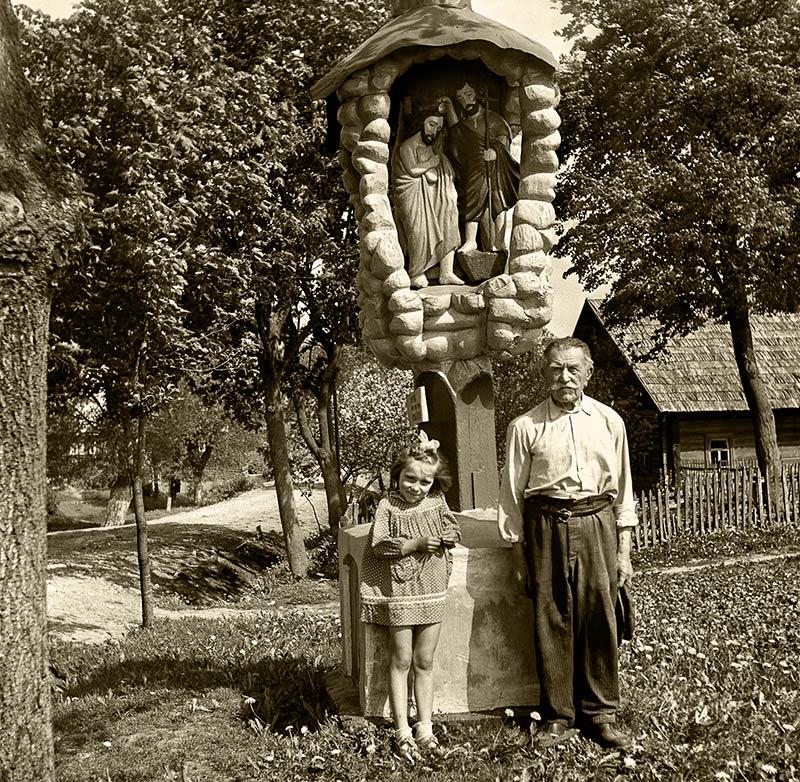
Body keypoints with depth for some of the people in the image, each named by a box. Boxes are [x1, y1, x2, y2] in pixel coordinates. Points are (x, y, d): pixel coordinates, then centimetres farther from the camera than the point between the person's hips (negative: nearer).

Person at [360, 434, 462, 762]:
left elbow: (453, 531, 12)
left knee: (424, 661, 10)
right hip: (399, 591, -3)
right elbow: (379, 545, -14)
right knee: (402, 660, 3)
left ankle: (425, 728, 19)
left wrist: (447, 537, -11)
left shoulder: (437, 502, 3)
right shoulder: (388, 506, -9)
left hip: (431, 592, 4)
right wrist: (415, 544, -19)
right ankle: (402, 732, 12)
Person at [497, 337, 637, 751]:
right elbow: (512, 493, 6)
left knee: (598, 617, 1)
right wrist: (518, 555, 4)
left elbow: (622, 488, 12)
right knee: (551, 619, 1)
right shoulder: (525, 426, 2)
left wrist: (623, 550, 9)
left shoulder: (609, 421, 8)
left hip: (596, 523, 1)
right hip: (546, 525, -1)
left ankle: (600, 714, 14)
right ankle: (557, 716, 14)